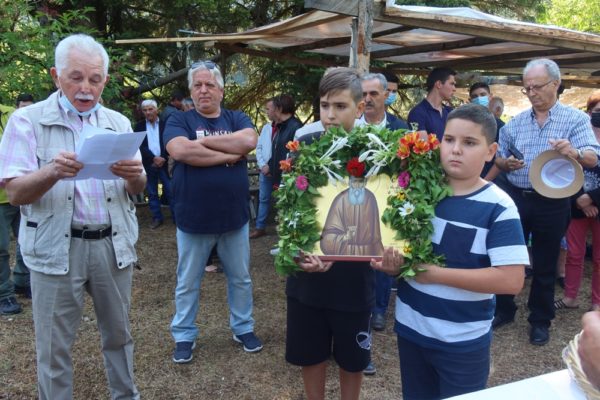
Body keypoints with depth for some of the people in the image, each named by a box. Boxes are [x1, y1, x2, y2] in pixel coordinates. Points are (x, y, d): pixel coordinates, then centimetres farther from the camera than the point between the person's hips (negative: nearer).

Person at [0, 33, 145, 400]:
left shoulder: (118, 123, 7)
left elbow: (138, 189, 6)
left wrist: (133, 175, -18)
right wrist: (53, 172, -30)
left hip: (114, 244, 3)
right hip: (57, 248, -3)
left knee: (119, 332, 16)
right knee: (54, 345, 7)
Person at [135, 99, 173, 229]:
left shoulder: (165, 124, 0)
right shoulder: (139, 126, 5)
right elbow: (140, 146, -3)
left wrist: (163, 159, -12)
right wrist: (154, 158, -15)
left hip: (164, 163, -2)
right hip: (148, 165, 2)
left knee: (171, 192, -1)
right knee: (152, 194, 9)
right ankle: (157, 218, 18)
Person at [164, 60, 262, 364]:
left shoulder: (237, 118, 4)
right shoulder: (179, 120, -2)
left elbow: (249, 141, -18)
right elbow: (180, 151, -23)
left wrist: (203, 141, -16)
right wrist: (228, 154, -17)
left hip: (234, 218, 2)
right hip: (193, 220, -2)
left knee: (241, 279, 17)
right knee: (187, 284, 13)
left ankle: (243, 328, 36)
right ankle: (184, 336, 31)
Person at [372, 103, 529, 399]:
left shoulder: (498, 207, -16)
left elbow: (511, 280, -21)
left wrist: (434, 273, -21)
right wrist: (393, 263, -14)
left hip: (463, 341, -4)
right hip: (409, 328, 4)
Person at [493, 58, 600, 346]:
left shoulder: (576, 119, -5)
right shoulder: (515, 123, 6)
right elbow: (498, 158, 10)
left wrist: (574, 152, -39)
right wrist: (506, 163, -13)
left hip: (552, 202, -3)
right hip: (515, 197, 3)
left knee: (544, 265, 10)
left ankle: (540, 320, 27)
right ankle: (504, 310, 29)